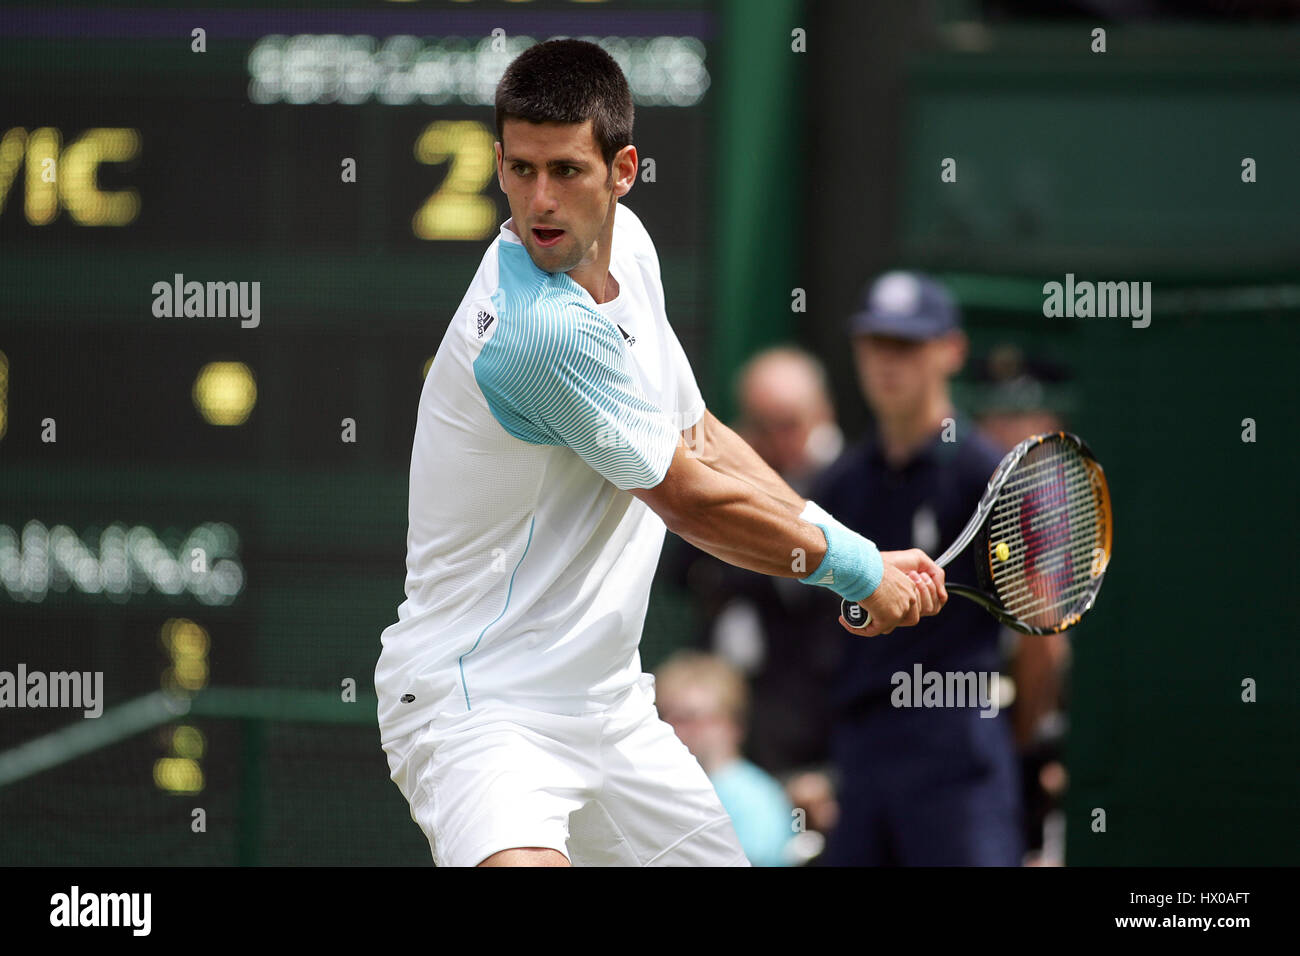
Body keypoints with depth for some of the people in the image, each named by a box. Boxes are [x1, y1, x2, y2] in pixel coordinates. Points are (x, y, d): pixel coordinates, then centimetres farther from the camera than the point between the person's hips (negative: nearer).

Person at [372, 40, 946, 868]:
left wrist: (851, 553, 10)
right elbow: (694, 502, -14)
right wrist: (858, 570, 0)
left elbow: (698, 437, 18)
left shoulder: (624, 241, 5)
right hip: (478, 701, -10)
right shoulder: (543, 330, -24)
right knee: (521, 862, -36)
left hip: (606, 703, 10)